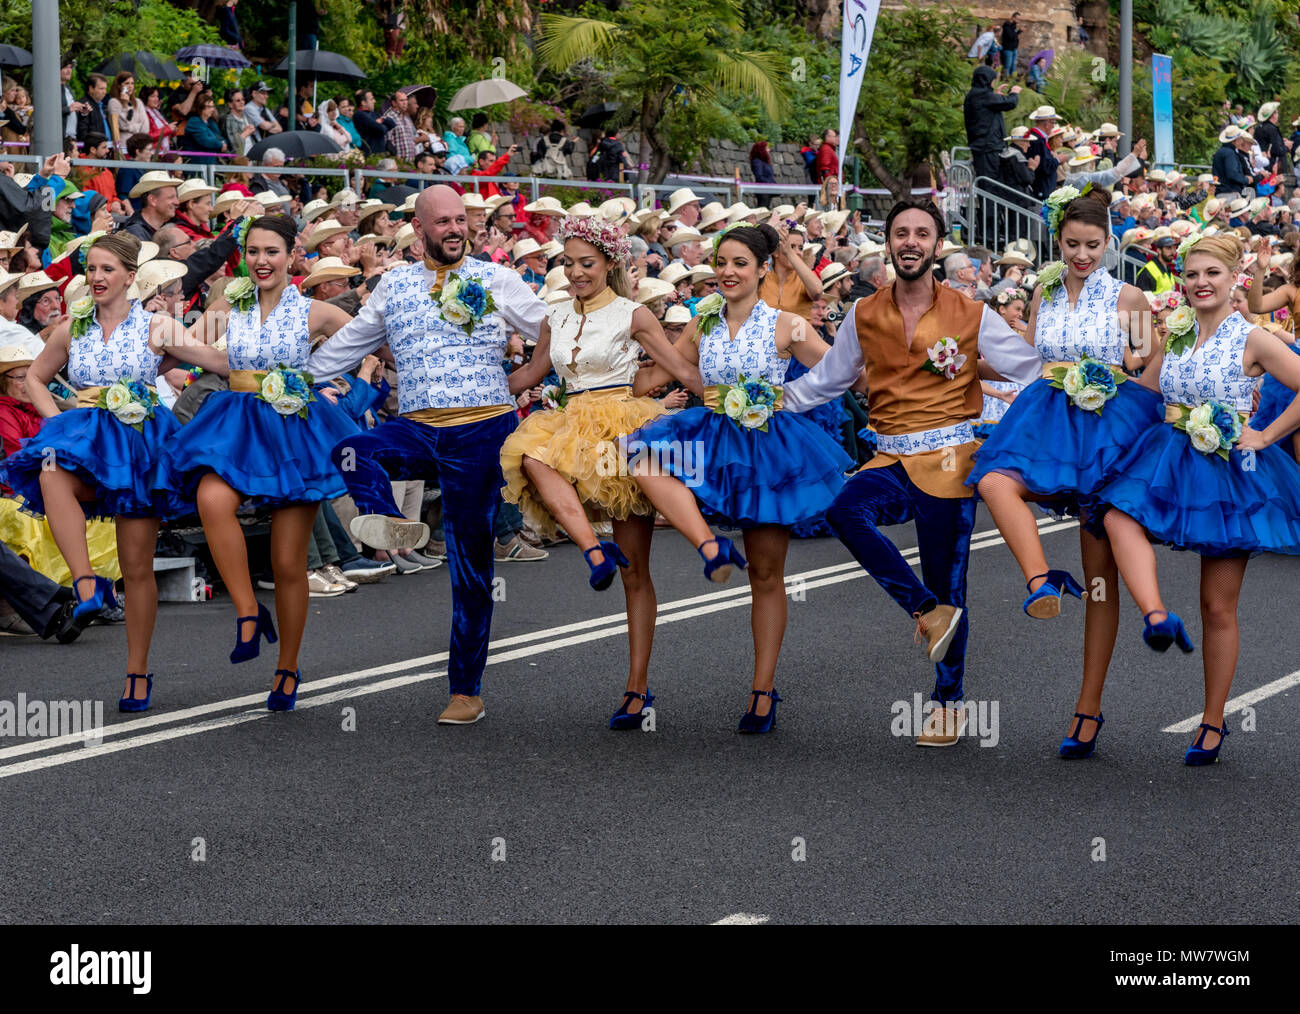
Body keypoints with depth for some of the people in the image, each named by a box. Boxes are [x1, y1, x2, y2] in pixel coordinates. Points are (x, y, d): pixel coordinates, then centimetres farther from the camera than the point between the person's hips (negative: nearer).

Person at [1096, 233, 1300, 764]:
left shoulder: (1252, 339, -7)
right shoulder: (1176, 337, 9)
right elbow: (1141, 394, 21)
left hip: (1229, 475, -5)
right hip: (1172, 464, 5)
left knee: (1219, 607, 1)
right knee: (1120, 516, -30)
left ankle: (1213, 722, 12)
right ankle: (1157, 616, -46)